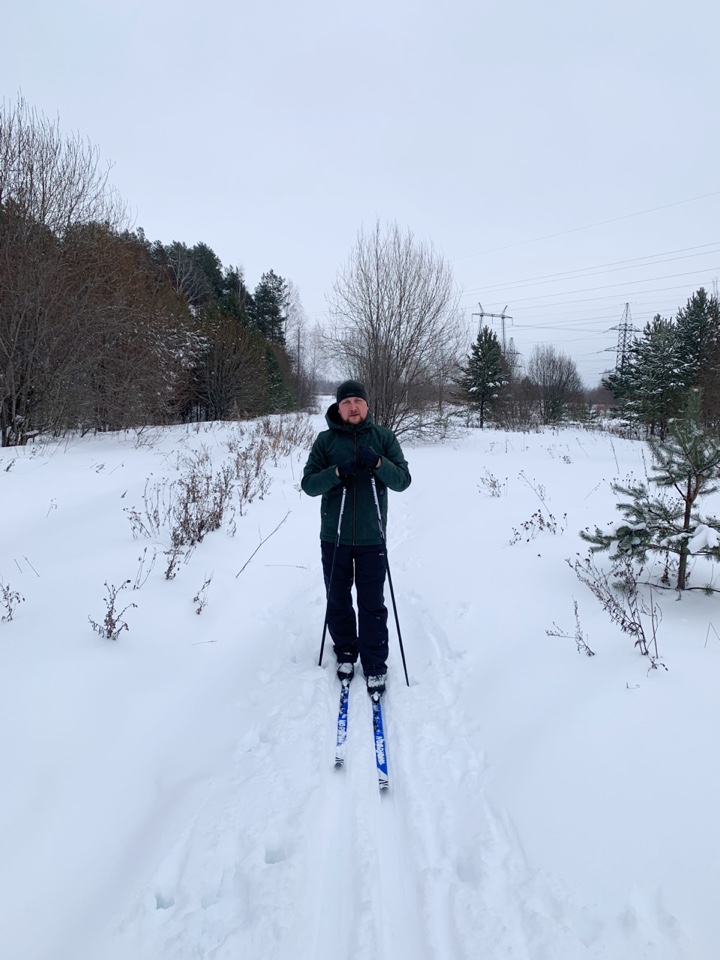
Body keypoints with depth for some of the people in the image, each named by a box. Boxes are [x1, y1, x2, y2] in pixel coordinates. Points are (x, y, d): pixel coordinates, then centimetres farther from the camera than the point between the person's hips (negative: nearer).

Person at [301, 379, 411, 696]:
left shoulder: (384, 438, -1)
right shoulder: (325, 440, -1)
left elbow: (403, 480, -6)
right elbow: (308, 484, -6)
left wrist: (378, 463, -25)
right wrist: (337, 471, -24)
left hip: (371, 538, -1)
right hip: (334, 538, 1)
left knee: (372, 605, 4)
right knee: (338, 601, 14)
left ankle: (375, 666, 18)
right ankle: (345, 653, 35)